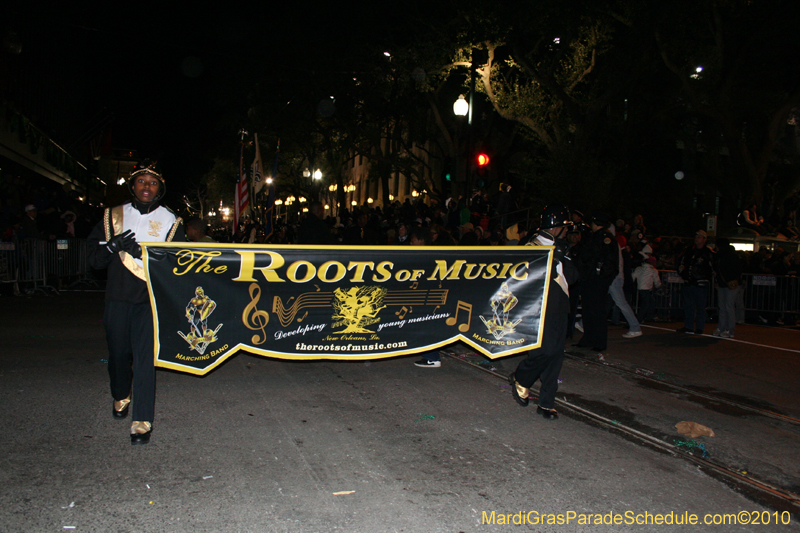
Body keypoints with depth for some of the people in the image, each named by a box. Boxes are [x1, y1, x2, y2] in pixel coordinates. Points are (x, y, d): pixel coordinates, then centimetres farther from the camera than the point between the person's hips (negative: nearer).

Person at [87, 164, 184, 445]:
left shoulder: (171, 221, 7)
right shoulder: (113, 217, 11)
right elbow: (94, 257, 7)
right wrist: (113, 245, -13)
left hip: (151, 298, -2)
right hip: (118, 297, 2)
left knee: (144, 356, -9)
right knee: (118, 352, 12)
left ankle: (142, 421, -5)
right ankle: (121, 396, 41)